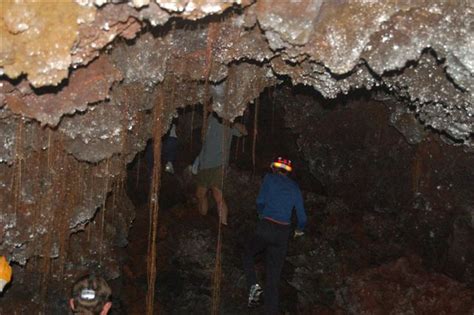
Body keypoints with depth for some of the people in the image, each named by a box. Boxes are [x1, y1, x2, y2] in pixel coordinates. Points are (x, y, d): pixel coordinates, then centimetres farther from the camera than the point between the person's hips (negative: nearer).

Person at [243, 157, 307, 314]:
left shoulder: (269, 178, 7)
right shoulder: (294, 187, 15)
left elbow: (260, 201, -2)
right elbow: (302, 216, 13)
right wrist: (299, 230, 32)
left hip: (265, 227, -3)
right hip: (283, 232, 3)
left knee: (248, 253, 23)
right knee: (273, 277, 8)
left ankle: (253, 285, 1)